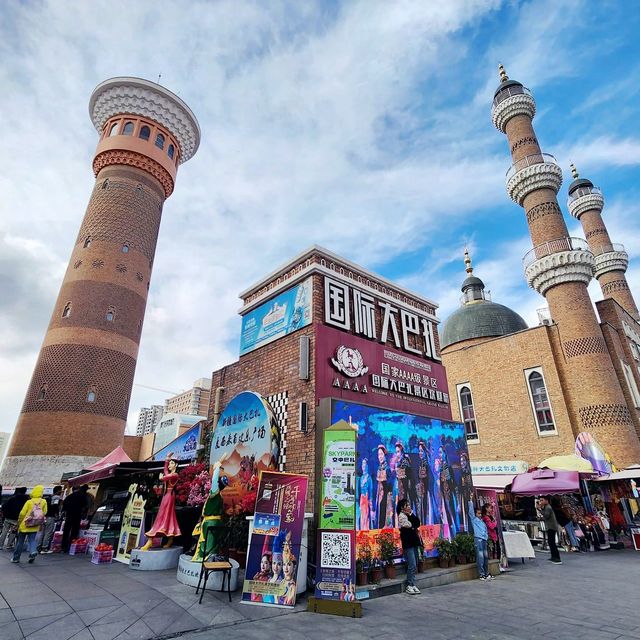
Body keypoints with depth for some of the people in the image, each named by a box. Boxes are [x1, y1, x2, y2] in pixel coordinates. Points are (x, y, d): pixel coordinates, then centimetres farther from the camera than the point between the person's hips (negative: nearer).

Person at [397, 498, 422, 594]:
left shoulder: (410, 514, 15)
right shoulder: (402, 516, -9)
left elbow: (417, 523, 4)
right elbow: (409, 525, -18)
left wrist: (411, 514, -6)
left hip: (414, 542, 8)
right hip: (408, 543, -8)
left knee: (414, 565, 8)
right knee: (412, 565, -9)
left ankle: (412, 584, 15)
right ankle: (409, 586, 0)